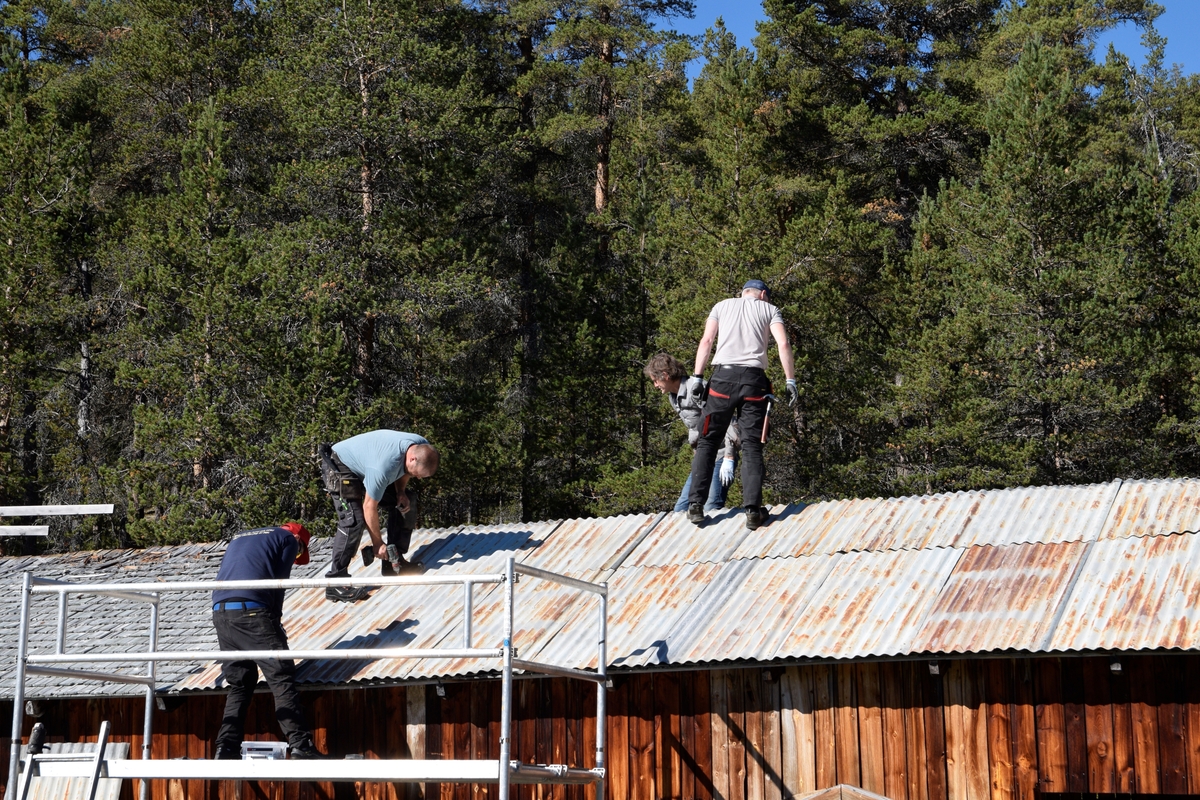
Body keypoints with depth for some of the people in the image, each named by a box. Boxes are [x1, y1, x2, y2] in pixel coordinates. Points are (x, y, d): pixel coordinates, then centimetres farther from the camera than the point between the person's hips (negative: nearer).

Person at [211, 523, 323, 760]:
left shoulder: (240, 538, 32)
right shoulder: (288, 539, 13)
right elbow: (279, 584, 5)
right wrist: (274, 622, 14)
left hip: (220, 613, 6)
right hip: (252, 612, -6)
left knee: (238, 684, 14)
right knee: (281, 678, -5)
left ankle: (226, 749, 6)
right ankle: (300, 745, -14)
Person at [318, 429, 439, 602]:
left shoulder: (423, 449, -18)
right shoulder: (383, 466, -41)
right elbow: (369, 507, -29)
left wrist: (401, 492, -10)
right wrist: (378, 544, -20)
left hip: (364, 463, 9)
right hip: (341, 466, -9)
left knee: (407, 502, 2)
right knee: (353, 520, -24)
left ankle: (394, 562, 11)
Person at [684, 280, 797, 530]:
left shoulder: (722, 306, 19)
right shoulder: (769, 309, 16)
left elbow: (706, 340, 7)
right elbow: (783, 344, 2)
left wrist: (697, 376, 4)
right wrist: (790, 381, 2)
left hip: (723, 376, 1)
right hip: (753, 378, 0)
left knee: (707, 441, 5)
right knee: (752, 446, 0)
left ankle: (696, 504, -3)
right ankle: (753, 509, -10)